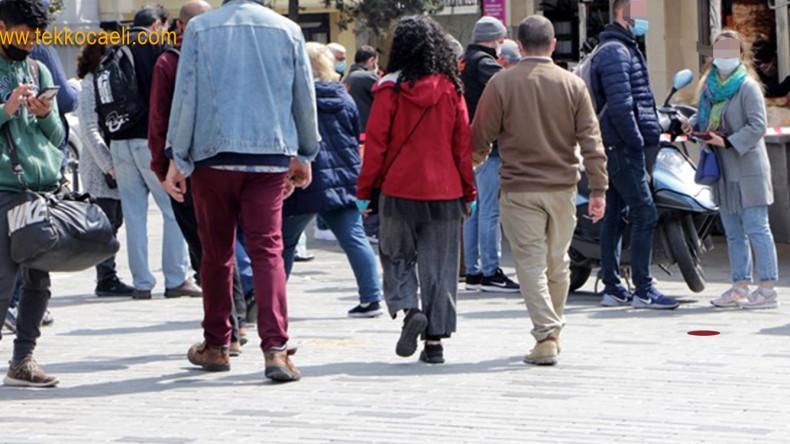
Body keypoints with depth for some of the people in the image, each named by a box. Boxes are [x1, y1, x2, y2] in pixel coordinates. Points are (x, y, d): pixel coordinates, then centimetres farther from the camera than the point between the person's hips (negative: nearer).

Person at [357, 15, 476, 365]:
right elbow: (463, 143, 4)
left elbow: (376, 142, -5)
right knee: (439, 264, 7)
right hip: (445, 192, 2)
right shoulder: (451, 89, 1)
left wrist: (364, 190, 3)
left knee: (396, 255, 14)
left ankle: (408, 309, -10)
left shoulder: (391, 89, -6)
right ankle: (435, 339, 5)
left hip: (399, 191, -2)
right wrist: (468, 192, 12)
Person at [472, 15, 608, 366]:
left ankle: (547, 335, -13)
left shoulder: (501, 84, -5)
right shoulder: (573, 85, 1)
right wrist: (598, 189, 1)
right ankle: (554, 330, 28)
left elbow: (481, 138, 0)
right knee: (558, 262, 15)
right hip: (562, 188, 3)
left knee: (531, 263, -2)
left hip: (519, 189, -3)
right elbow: (591, 140, -1)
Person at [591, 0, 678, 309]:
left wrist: (648, 133, 16)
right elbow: (619, 105, -22)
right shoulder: (615, 52, -14)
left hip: (617, 147, 11)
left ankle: (613, 289, 14)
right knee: (644, 214, -11)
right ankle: (642, 290, -10)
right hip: (622, 147, -11)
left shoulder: (624, 49, 20)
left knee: (615, 215, 11)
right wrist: (637, 141, -16)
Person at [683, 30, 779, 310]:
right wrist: (692, 125, 3)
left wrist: (727, 142, -21)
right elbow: (705, 116, 24)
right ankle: (740, 287, 18)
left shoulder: (747, 86, -9)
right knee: (733, 232, 12)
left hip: (747, 169, -8)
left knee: (756, 229, -9)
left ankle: (767, 289, -8)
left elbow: (757, 127, -15)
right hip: (723, 171, 8)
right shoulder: (709, 85, 13)